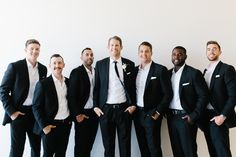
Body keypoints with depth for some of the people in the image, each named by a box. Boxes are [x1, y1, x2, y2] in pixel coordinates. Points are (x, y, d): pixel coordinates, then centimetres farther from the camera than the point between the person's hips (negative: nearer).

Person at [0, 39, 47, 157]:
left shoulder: (43, 69, 5)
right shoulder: (15, 66, -9)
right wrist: (11, 112, -12)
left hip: (36, 112, 4)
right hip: (19, 112, -4)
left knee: (36, 147, 14)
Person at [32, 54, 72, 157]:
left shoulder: (68, 82, 5)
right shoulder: (43, 84, -10)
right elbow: (36, 107, -10)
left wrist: (71, 118, 8)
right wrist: (44, 125, -14)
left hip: (66, 124, 5)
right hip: (50, 125, -4)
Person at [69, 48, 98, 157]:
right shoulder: (76, 72, -6)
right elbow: (72, 94, -11)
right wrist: (77, 114, -14)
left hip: (94, 112, 5)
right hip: (82, 113, -5)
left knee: (89, 144, 12)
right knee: (80, 144, 4)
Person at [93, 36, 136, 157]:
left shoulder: (129, 64, 4)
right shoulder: (100, 64, 4)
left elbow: (133, 86, 6)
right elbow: (96, 86, 5)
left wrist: (133, 105, -2)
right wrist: (95, 106, 0)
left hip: (124, 108, 0)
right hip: (105, 109, 0)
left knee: (125, 143, 7)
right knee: (107, 143, 10)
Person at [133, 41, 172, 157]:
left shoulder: (160, 70, -7)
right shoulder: (135, 70, 9)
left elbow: (168, 93, -10)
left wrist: (158, 112, -12)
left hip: (151, 114, -5)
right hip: (137, 114, 5)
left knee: (154, 148, 1)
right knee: (143, 147, 12)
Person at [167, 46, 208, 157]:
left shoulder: (194, 73, -8)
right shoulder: (168, 73, 9)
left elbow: (203, 96, -10)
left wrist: (194, 116, -14)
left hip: (186, 117, -5)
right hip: (171, 117, 5)